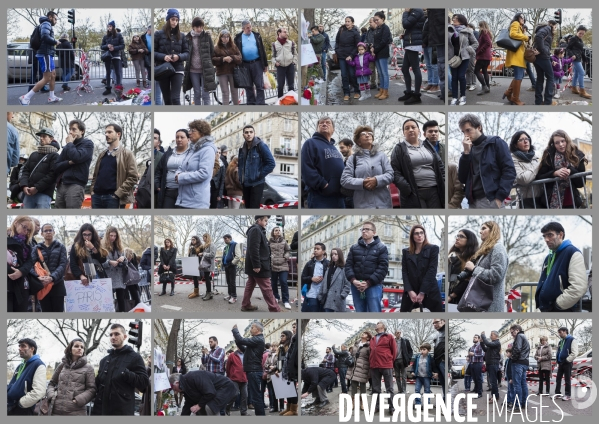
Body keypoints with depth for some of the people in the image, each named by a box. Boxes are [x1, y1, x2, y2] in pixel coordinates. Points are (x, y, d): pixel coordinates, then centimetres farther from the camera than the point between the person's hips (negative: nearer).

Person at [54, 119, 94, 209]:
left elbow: (77, 157, -14)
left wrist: (69, 143, 2)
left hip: (75, 185, -7)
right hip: (61, 186, 7)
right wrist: (69, 163, -5)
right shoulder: (67, 147, 23)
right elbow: (56, 167, 14)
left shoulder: (87, 144, 5)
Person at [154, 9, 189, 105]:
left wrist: (179, 57, -12)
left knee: (175, 98, -13)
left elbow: (187, 53, 9)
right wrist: (163, 57, -16)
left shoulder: (181, 36, 8)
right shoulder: (159, 34, 1)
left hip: (177, 70, 0)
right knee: (167, 99, 7)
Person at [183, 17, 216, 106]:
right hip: (193, 70, 2)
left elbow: (212, 52, 4)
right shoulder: (188, 37, 4)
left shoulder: (206, 36, 1)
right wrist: (188, 63, 6)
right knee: (197, 94, 7)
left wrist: (208, 64, 2)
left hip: (205, 69, -2)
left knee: (205, 94, -6)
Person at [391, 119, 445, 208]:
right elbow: (395, 171, -5)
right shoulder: (399, 149, 4)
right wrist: (407, 188, -16)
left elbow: (440, 167, 17)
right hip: (413, 194, -4)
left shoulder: (427, 145, 17)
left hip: (434, 191, 4)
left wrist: (443, 187, 4)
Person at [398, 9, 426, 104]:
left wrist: (405, 12, -5)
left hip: (414, 45, -11)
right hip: (410, 45, 11)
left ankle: (416, 95, -7)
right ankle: (409, 92, 19)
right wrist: (405, 35, 12)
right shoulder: (413, 13, 20)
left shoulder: (417, 11, -11)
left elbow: (406, 24, -19)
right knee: (404, 69, 13)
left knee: (415, 69, -8)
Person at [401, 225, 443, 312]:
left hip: (430, 292, -2)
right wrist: (409, 291, -11)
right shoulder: (406, 252, 14)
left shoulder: (433, 249, 5)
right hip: (410, 293, 2)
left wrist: (422, 292, -13)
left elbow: (432, 271, -5)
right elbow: (404, 272, 5)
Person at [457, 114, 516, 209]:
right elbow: (462, 179, 9)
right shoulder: (469, 150, 18)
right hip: (473, 203, 5)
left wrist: (499, 197, -13)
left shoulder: (496, 143, 3)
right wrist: (466, 152, 0)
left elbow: (509, 171, -4)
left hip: (491, 201, -5)